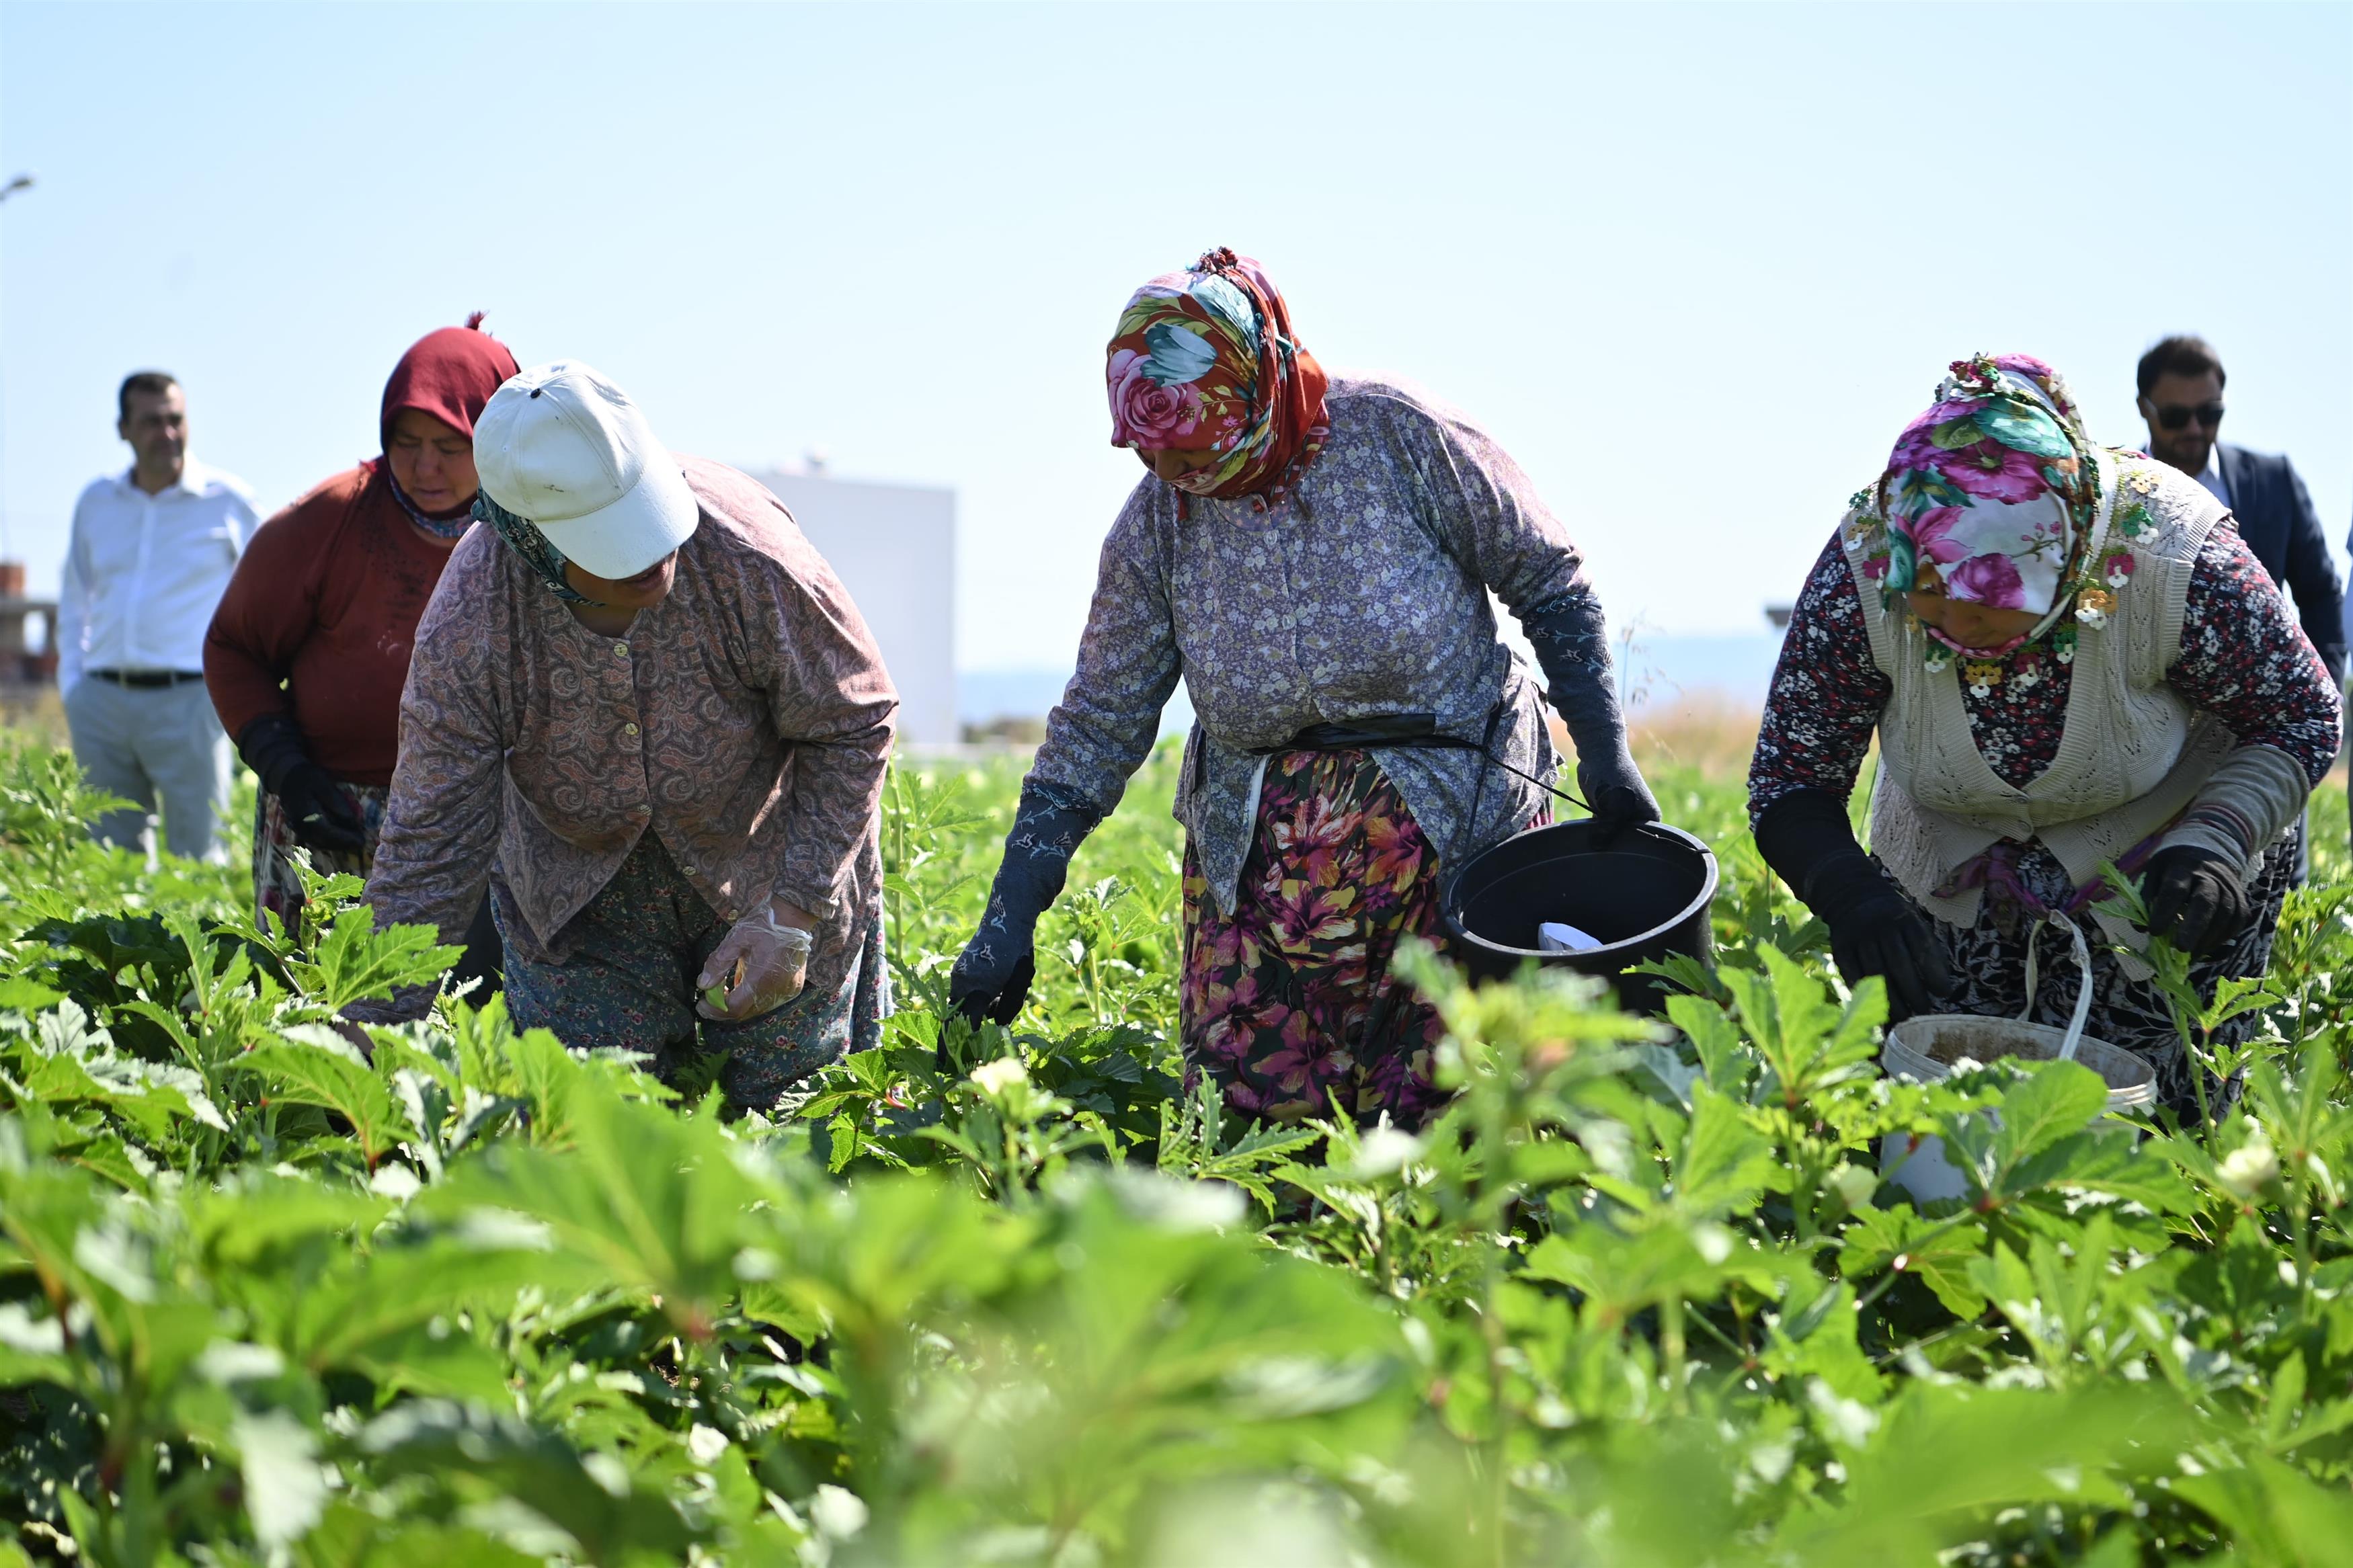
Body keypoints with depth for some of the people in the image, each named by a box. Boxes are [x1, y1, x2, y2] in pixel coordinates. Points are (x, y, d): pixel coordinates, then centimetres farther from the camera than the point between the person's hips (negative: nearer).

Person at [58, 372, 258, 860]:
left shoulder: (229, 501, 3)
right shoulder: (96, 502, 13)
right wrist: (70, 682, 11)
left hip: (188, 698, -4)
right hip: (101, 701, 4)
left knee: (197, 862, -4)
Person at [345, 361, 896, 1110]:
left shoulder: (745, 551, -34)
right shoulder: (466, 628, -30)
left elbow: (851, 727, -18)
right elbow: (429, 850, -22)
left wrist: (793, 917, -24)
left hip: (773, 870, -1)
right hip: (574, 897, 1)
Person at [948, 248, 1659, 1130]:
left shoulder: (1397, 435, -10)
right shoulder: (1158, 522, -2)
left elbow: (1549, 579, 0)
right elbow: (1097, 726, 2)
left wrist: (1604, 750, -8)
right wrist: (1007, 923, -3)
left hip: (1457, 825, -3)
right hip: (1256, 849, 3)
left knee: (1425, 1115, -6)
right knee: (1246, 1108, -2)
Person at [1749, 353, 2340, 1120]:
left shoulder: (2177, 562, -33)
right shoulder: (1863, 569, -28)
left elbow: (2301, 722, -16)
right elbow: (1788, 782, -20)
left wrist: (2213, 846, -35)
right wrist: (1847, 893, -41)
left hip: (2155, 879, -2)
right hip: (1948, 880, 2)